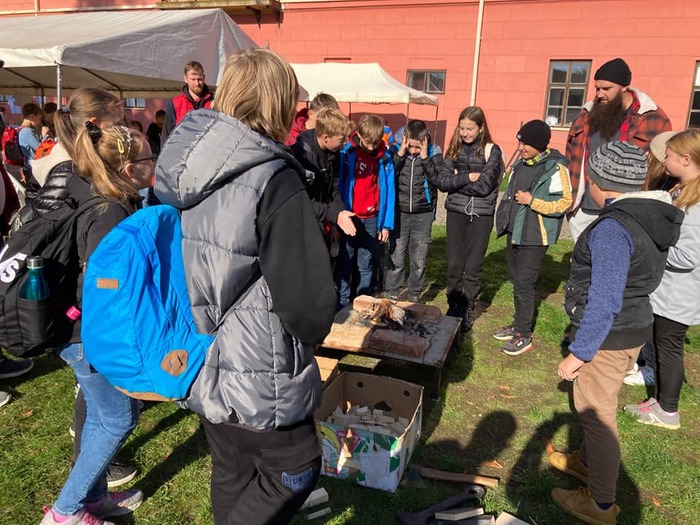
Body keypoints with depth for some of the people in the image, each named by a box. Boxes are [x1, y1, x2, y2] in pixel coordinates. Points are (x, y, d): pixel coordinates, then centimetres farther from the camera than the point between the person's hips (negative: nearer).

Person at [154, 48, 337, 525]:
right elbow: (308, 298, -25)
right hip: (257, 378, -7)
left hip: (198, 362, 8)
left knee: (231, 473, 26)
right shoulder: (273, 179, -23)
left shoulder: (179, 167, 0)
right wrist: (308, 335, -2)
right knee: (296, 471, 17)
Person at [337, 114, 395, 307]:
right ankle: (342, 304, 16)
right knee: (345, 264, 7)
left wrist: (386, 224, 1)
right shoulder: (346, 153, -8)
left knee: (366, 266, 10)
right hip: (348, 218, -2)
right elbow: (337, 185, -5)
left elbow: (389, 191, 3)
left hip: (372, 219, 2)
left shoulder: (384, 157, -1)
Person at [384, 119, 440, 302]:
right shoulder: (397, 150, -2)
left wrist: (425, 158, -19)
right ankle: (391, 293, 19)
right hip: (399, 212, 0)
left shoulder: (434, 152, -4)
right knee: (396, 256, 5)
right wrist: (399, 155, -17)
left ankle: (414, 295, 23)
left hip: (423, 213, 0)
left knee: (419, 259, 8)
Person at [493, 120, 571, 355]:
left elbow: (564, 203, -19)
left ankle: (524, 336, 8)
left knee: (524, 284, -5)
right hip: (514, 233, 8)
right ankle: (519, 325, 30)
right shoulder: (520, 164, 9)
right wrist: (505, 218, 17)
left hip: (534, 237, -8)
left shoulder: (555, 168, -15)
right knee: (516, 280, 16)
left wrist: (532, 201, -21)